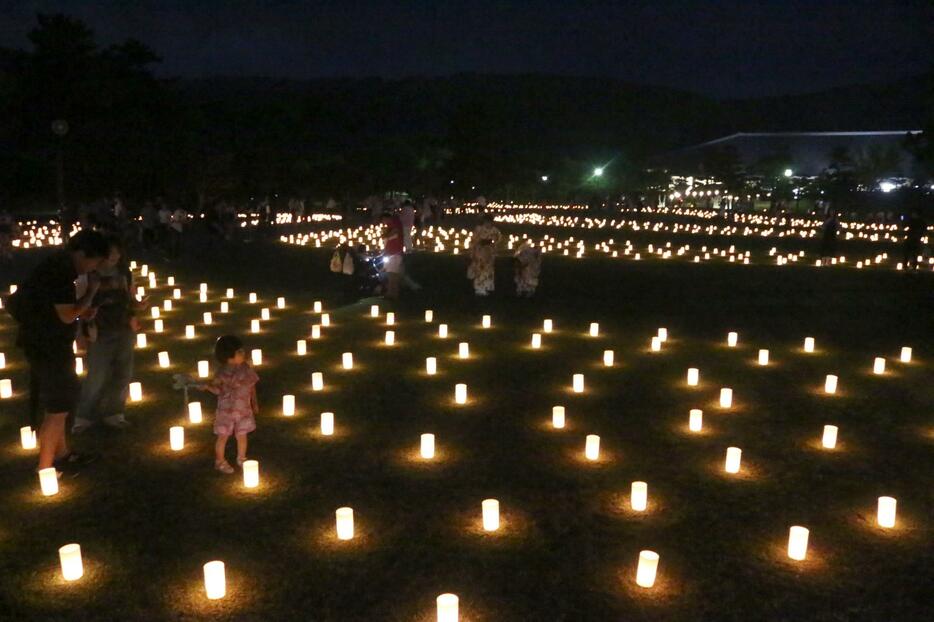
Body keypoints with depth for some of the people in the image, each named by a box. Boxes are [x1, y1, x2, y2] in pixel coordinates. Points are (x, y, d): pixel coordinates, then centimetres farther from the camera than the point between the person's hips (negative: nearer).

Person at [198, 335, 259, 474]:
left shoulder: (245, 368, -4)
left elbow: (252, 386, 7)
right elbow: (217, 389, -11)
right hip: (226, 410, -4)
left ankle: (241, 459, 38)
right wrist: (207, 387, -32)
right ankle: (220, 461, 28)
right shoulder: (224, 372, -18)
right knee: (223, 436, 9)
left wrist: (254, 403, 12)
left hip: (243, 410, 4)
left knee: (242, 436, 17)